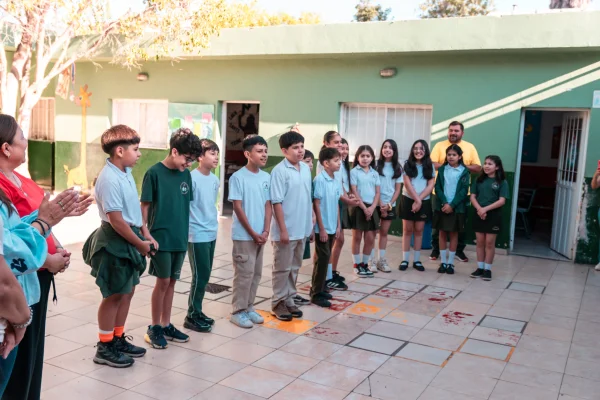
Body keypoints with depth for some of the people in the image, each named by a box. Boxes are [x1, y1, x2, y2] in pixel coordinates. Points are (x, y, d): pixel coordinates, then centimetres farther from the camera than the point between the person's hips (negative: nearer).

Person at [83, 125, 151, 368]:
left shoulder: (126, 172, 5)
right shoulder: (110, 179, -23)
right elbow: (116, 221, -23)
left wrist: (142, 236, 11)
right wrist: (141, 244, -14)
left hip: (128, 238, 9)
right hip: (115, 241, -9)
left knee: (127, 291, 18)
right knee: (114, 295, 4)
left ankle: (118, 339, 33)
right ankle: (105, 348, 19)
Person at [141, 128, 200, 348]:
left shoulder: (186, 174, 6)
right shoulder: (154, 172, -10)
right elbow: (144, 205, -8)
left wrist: (185, 231, 12)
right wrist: (146, 234, -13)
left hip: (180, 238, 5)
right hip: (161, 238, -5)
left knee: (171, 281, 12)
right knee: (163, 281, 0)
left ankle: (166, 325, 24)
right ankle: (154, 327, 15)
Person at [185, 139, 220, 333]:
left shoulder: (215, 180, 8)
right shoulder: (192, 178, -14)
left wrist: (213, 225, 16)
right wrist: (187, 229, -12)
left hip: (211, 234, 7)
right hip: (197, 235, -7)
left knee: (205, 276, 13)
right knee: (200, 276, -2)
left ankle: (197, 312, 25)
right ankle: (192, 316, 11)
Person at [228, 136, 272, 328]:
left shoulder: (267, 177, 6)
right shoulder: (238, 177, -11)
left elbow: (268, 206, 7)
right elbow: (238, 208, -12)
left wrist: (265, 231, -4)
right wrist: (253, 233, -13)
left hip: (260, 235, 6)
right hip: (244, 235, -6)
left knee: (256, 273, 12)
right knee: (244, 273, -1)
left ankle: (249, 307, 25)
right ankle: (238, 311, 11)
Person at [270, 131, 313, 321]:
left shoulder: (306, 169, 7)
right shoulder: (279, 171, -14)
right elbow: (277, 202, -15)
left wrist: (311, 225, 14)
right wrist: (283, 229, -17)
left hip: (302, 229, 7)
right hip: (286, 230, -7)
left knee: (294, 268, 16)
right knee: (282, 268, 5)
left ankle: (289, 300, 27)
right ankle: (278, 302, 17)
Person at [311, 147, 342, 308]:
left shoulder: (336, 180, 7)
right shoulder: (320, 180, -15)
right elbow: (316, 205, -15)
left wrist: (338, 225, 12)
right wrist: (322, 228, -16)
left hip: (332, 227, 7)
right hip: (322, 228, -7)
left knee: (326, 258, 14)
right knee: (322, 259, -3)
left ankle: (320, 289, 24)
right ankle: (316, 293, 6)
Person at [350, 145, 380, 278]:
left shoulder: (375, 173, 10)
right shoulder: (354, 172, -3)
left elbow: (378, 192, 6)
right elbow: (354, 192, -8)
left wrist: (372, 208, -9)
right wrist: (364, 208, -14)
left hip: (372, 208, 4)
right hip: (358, 207, -4)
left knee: (370, 239, 5)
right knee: (357, 237, 4)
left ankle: (364, 264, 19)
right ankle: (357, 265, 12)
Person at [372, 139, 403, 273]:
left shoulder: (398, 167, 4)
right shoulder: (376, 164, -5)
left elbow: (398, 189, 5)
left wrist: (389, 204, -6)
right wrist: (380, 203, -12)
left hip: (390, 204, 3)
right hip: (376, 203, -3)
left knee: (384, 232, 9)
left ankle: (382, 260, 16)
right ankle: (372, 260, 8)